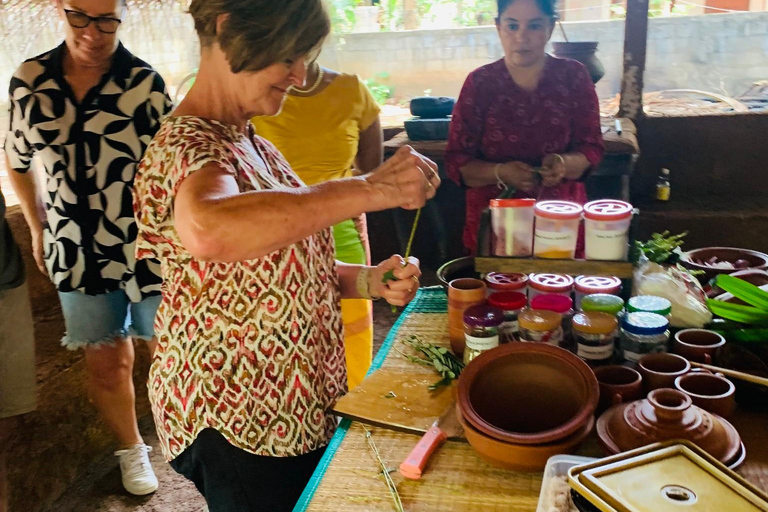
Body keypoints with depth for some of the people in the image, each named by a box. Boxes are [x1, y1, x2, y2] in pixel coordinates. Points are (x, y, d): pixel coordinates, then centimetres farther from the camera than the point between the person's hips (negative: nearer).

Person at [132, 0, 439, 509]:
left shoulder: (257, 149, 9)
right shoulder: (187, 145, -19)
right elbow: (206, 231, -44)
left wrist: (370, 281, -5)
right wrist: (370, 190, -39)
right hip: (238, 430, -8)